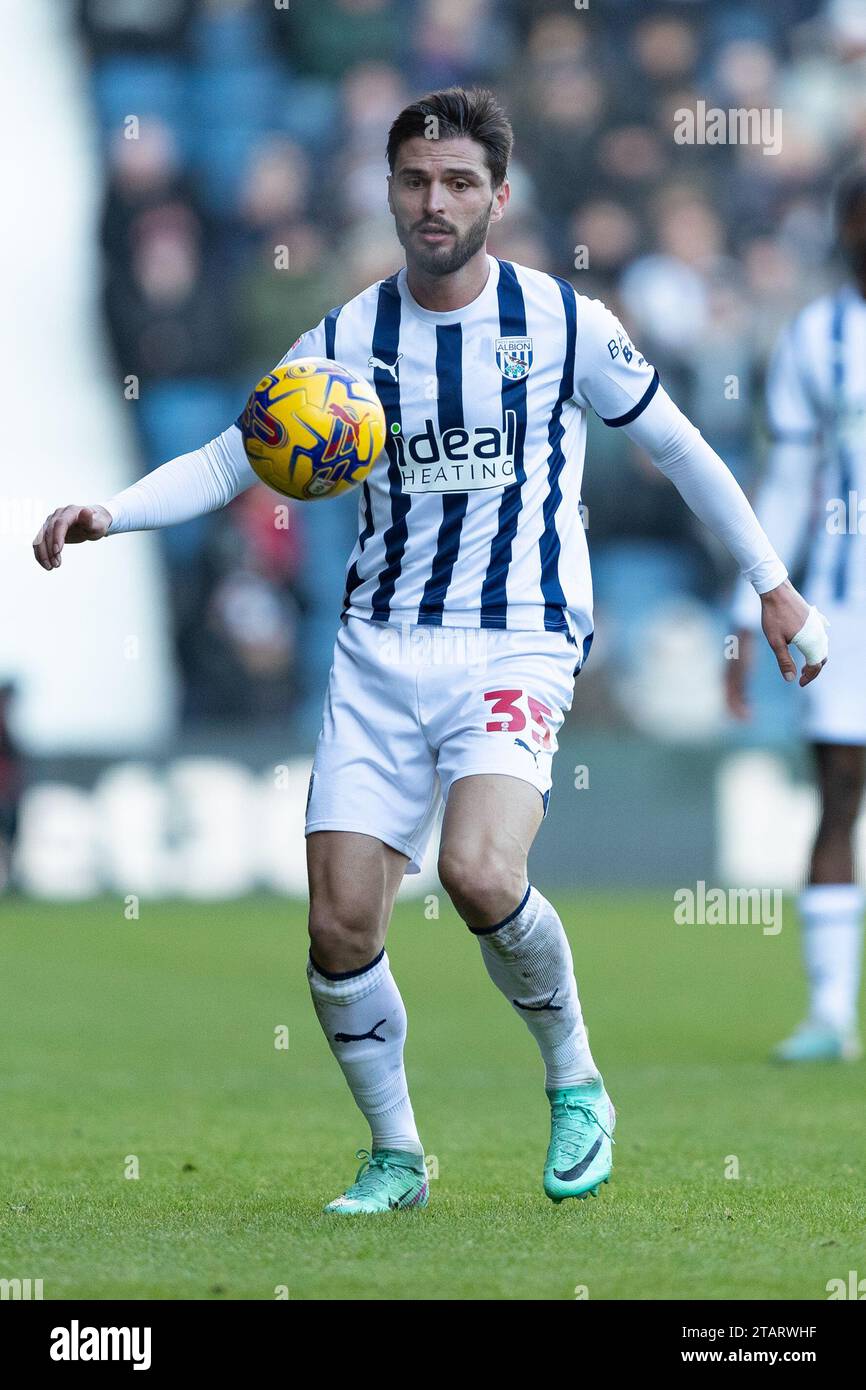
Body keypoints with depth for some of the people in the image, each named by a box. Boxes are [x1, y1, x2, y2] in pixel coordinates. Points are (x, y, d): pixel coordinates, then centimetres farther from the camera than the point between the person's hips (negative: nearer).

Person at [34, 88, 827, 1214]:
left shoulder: (563, 322, -1)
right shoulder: (348, 339, 4)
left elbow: (676, 444, 10)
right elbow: (228, 460, 6)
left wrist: (772, 585, 14)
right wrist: (110, 513, -12)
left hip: (518, 644, -3)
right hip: (380, 647, 3)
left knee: (479, 874, -28)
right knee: (340, 923, -6)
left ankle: (576, 1082, -1)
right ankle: (395, 1158, 15)